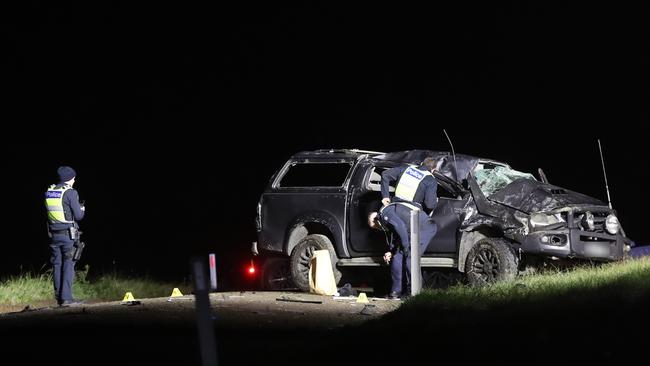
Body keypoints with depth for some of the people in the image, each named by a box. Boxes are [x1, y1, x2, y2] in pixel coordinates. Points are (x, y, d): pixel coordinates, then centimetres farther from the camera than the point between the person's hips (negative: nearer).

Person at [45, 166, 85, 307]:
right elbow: (78, 216, -11)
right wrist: (82, 210, 13)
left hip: (54, 234, 6)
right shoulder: (70, 193, -12)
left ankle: (59, 297, 11)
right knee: (68, 265, -3)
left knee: (57, 265, 10)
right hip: (68, 234, -6)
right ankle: (66, 297, -8)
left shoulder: (49, 192, 7)